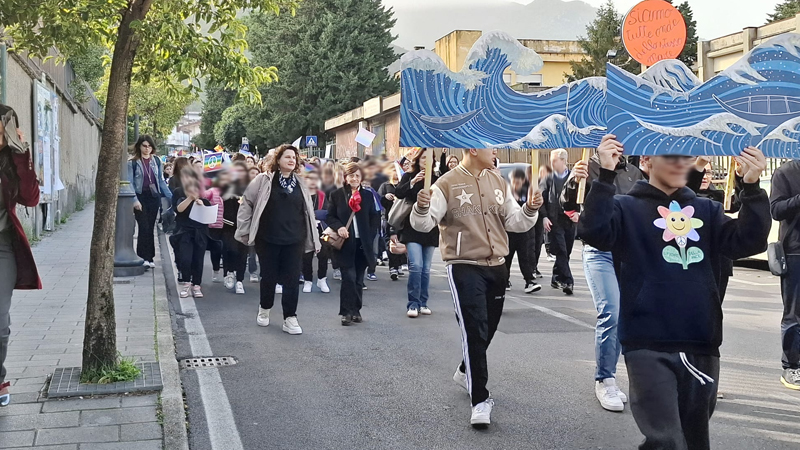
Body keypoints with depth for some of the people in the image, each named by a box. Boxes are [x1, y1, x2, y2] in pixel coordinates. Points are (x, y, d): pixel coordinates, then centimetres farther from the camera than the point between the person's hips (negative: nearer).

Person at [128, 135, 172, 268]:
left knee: (150, 228, 6)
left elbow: (161, 181, 14)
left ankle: (148, 258, 11)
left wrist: (171, 196, 8)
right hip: (140, 197, -3)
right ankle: (143, 257, -2)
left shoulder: (156, 161, 9)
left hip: (154, 197, 3)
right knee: (144, 228, -9)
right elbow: (130, 183, -5)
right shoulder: (132, 162, -2)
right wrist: (135, 200, -16)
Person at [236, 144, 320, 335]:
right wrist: (245, 230, -2)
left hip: (294, 240, 2)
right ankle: (264, 309, 35)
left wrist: (313, 238, 8)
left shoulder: (300, 184, 7)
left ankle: (290, 318, 7)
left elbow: (308, 212, 10)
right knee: (269, 277, 10)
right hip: (268, 239, -2)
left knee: (292, 279, 0)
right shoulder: (263, 180, -3)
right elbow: (247, 203, 1)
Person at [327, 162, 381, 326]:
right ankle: (347, 312, -1)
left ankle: (356, 310, 18)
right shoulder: (336, 195, 2)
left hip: (363, 244, 2)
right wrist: (338, 227, -16)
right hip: (345, 243, -2)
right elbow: (330, 216, 4)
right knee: (349, 277, -8)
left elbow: (375, 219, 7)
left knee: (359, 279, 8)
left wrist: (370, 238, -4)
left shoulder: (368, 195, 7)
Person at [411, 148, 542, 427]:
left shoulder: (498, 182, 8)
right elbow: (423, 224, -12)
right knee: (474, 331, -10)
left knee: (487, 329, 18)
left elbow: (515, 222, 9)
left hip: (497, 267, 6)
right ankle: (480, 400, -3)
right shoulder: (447, 184, -8)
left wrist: (530, 210, -10)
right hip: (464, 267, -6)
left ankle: (466, 372, 44)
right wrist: (421, 208, -33)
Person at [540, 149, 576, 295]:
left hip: (570, 220, 2)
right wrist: (545, 216, -7)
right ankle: (567, 281, -10)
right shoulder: (548, 179, 4)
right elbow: (542, 199, 4)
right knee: (561, 252, -9)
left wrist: (578, 213, -8)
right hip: (555, 221, -2)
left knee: (566, 252, 9)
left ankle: (556, 279, 25)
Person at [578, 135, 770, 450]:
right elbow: (594, 233, -17)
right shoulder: (627, 208, 1)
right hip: (649, 346, -5)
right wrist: (606, 176, -25)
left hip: (702, 346, 5)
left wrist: (752, 187, -11)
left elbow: (748, 242, 0)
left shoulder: (706, 210, 13)